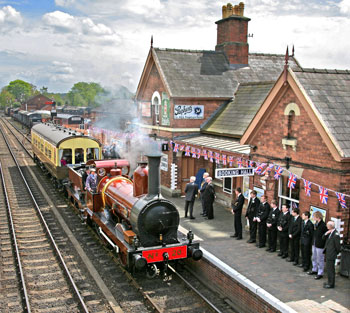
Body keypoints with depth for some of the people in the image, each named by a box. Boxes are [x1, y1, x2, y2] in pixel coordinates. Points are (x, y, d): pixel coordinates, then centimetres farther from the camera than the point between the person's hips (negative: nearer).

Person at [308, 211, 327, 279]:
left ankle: (320, 273, 16)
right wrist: (313, 242, 12)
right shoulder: (316, 224, 4)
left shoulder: (323, 225, -22)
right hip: (314, 244, 9)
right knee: (314, 258, 22)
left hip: (320, 245, -9)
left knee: (320, 260, 4)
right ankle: (314, 270, 38)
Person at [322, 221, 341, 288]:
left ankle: (331, 284, 11)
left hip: (331, 255, -9)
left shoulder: (336, 235, -23)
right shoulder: (330, 232, 3)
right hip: (328, 254, 9)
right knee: (328, 268, 19)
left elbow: (337, 246, -18)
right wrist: (326, 234, -10)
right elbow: (324, 238, 8)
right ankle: (330, 282, 32)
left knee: (330, 269, 0)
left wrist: (336, 252, -4)